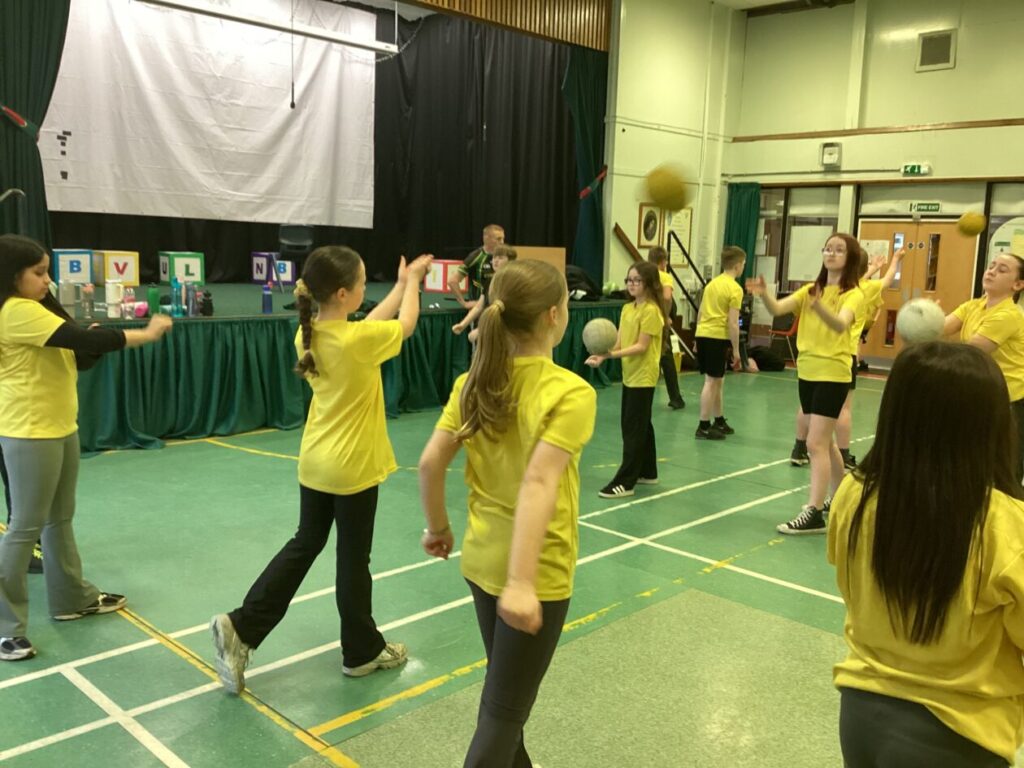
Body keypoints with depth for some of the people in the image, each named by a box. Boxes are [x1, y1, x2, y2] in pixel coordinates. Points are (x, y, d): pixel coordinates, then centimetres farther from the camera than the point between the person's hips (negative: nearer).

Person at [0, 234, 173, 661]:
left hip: (60, 429, 10)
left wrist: (108, 339, -7)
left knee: (59, 519, 18)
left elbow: (75, 358, 12)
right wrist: (144, 334, -18)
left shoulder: (34, 308, 13)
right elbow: (81, 339, -25)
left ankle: (72, 598, 32)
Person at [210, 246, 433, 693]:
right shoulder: (359, 340, -23)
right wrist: (412, 282, 13)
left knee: (303, 546, 20)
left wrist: (402, 285, 18)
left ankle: (240, 628, 15)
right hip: (353, 467, -7)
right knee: (353, 561, 8)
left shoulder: (309, 334, -2)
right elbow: (404, 326, -4)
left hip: (315, 462, 7)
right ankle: (362, 652, 25)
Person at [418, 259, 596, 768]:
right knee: (503, 713, 8)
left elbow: (430, 463, -3)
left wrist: (438, 527, 13)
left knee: (505, 690, 28)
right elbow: (538, 483, -31)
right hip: (538, 573, -6)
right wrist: (522, 583, -34)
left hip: (481, 560, 6)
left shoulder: (473, 383, -2)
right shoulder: (571, 392, -19)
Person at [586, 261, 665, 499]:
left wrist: (611, 354, -30)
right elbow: (619, 342, 6)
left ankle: (625, 482, -3)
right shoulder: (627, 309, 10)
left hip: (643, 376, -9)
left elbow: (641, 346, -20)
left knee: (634, 427, -6)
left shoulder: (651, 311, -15)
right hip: (629, 375, 9)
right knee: (640, 425, 16)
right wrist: (602, 355, -12)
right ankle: (647, 472, 29)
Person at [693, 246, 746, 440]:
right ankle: (704, 427, -1)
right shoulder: (735, 289, -8)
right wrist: (736, 350, -7)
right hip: (717, 337, -8)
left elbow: (700, 313, 18)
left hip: (702, 334, 8)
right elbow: (732, 323, -12)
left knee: (717, 380, 18)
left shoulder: (712, 283, 15)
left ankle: (719, 421, 28)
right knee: (712, 381, -3)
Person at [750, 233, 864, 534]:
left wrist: (821, 308, -50)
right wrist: (763, 294, -29)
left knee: (816, 443, -12)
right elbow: (777, 309, -8)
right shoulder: (811, 290, 8)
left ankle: (814, 514, -10)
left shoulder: (853, 294, -9)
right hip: (807, 371, 7)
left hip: (832, 374, -7)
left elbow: (841, 324, -30)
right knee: (824, 441, 18)